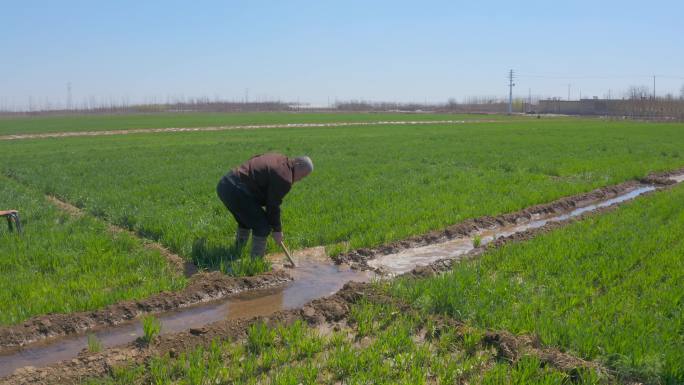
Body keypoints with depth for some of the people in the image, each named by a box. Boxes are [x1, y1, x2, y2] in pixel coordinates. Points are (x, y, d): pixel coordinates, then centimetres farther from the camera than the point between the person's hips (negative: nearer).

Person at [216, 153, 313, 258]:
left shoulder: (279, 159, 14)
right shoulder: (284, 178, -14)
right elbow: (273, 206, -9)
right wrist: (277, 230, 4)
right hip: (236, 192, -11)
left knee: (246, 221, 29)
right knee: (263, 227, -4)